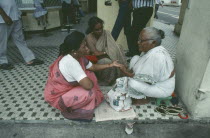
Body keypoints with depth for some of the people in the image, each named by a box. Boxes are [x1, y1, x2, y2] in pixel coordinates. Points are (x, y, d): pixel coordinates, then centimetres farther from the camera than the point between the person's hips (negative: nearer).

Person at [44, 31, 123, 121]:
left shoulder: (77, 56, -7)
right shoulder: (70, 62, -35)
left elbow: (92, 67, 7)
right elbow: (88, 85, -37)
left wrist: (110, 65, 3)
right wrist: (90, 82, -13)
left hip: (66, 87, 9)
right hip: (56, 96, -9)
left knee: (90, 74, 2)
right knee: (89, 93, -25)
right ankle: (68, 111, -2)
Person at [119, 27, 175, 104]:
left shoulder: (157, 56, -34)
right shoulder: (150, 48, -7)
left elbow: (149, 79, -29)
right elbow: (142, 66, 6)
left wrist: (130, 75, -22)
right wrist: (129, 71, -8)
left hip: (162, 89, -9)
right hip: (155, 78, 9)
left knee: (132, 82, -27)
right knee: (135, 59, -1)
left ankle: (141, 99, 7)